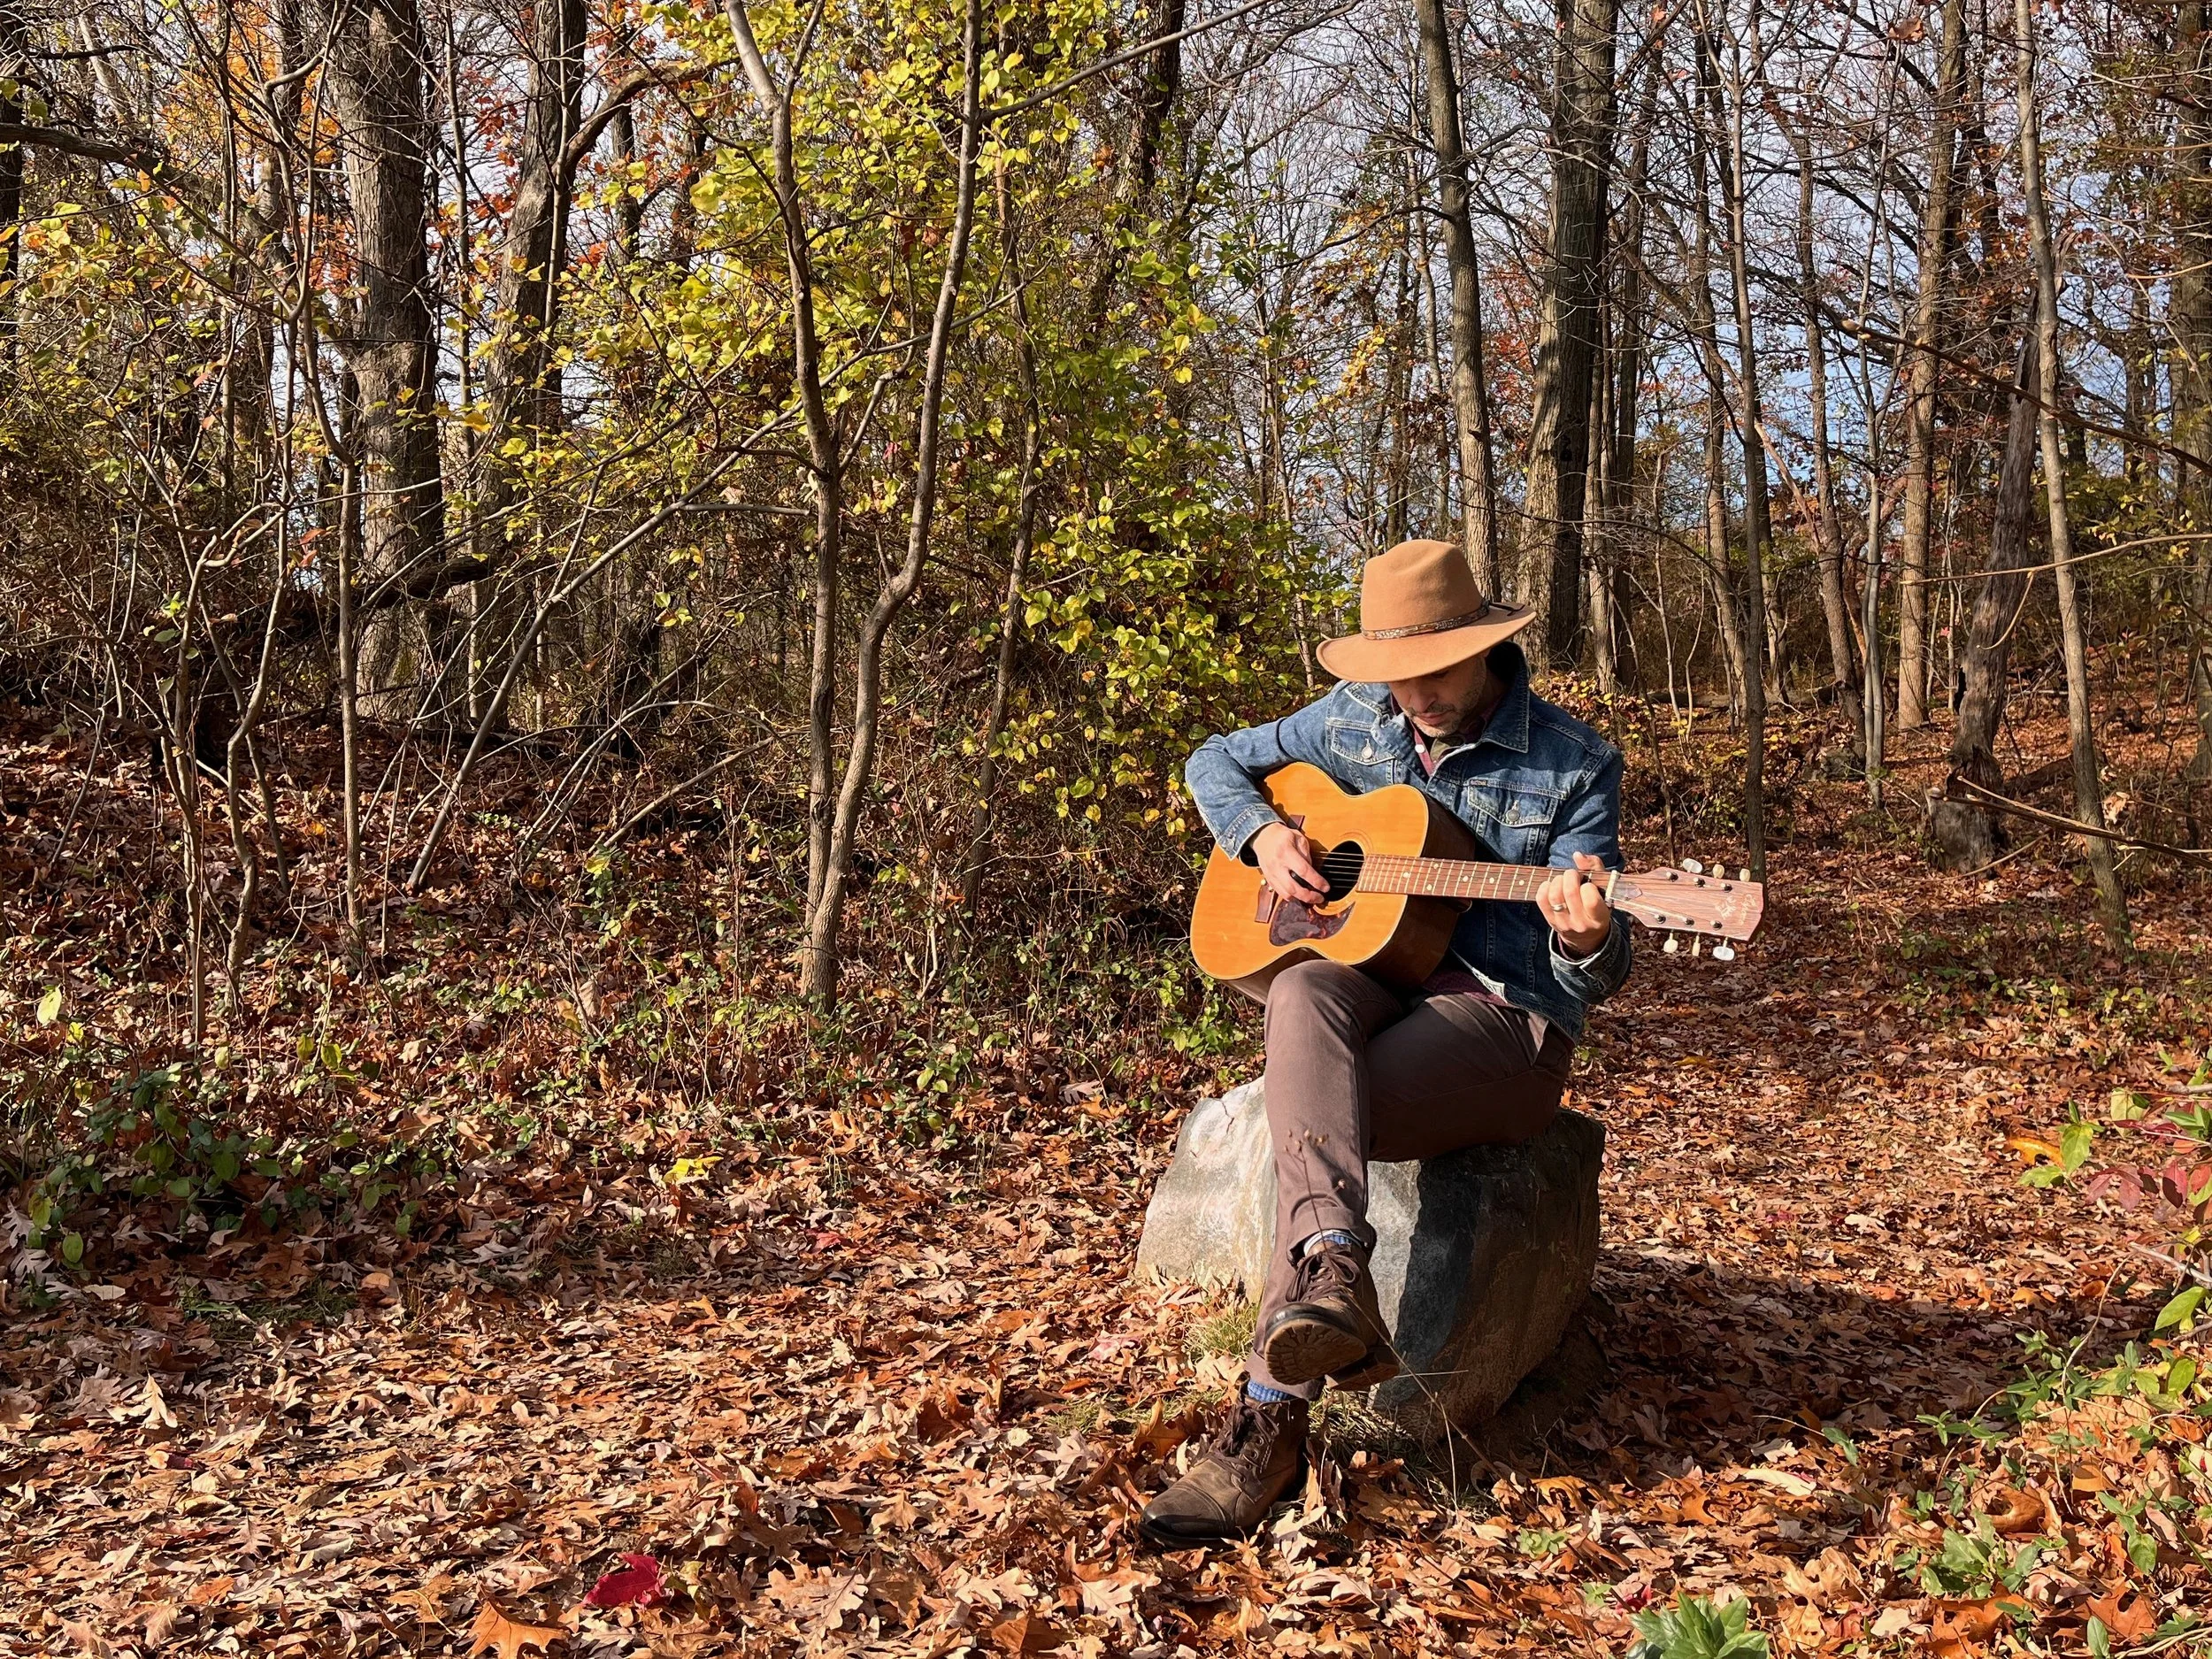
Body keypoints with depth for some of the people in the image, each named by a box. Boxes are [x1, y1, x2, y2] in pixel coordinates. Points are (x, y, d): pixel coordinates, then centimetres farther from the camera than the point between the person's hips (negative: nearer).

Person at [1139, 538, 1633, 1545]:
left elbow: (1595, 981, -5)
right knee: (1303, 997, -36)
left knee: (1319, 1114, -32)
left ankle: (1269, 1423, -30)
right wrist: (1262, 836, -1)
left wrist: (1587, 941, -32)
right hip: (1366, 976, 4)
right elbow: (1216, 761, 21)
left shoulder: (1573, 765, -4)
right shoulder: (1353, 720, 8)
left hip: (1505, 1016, -3)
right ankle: (1332, 1278, -55)